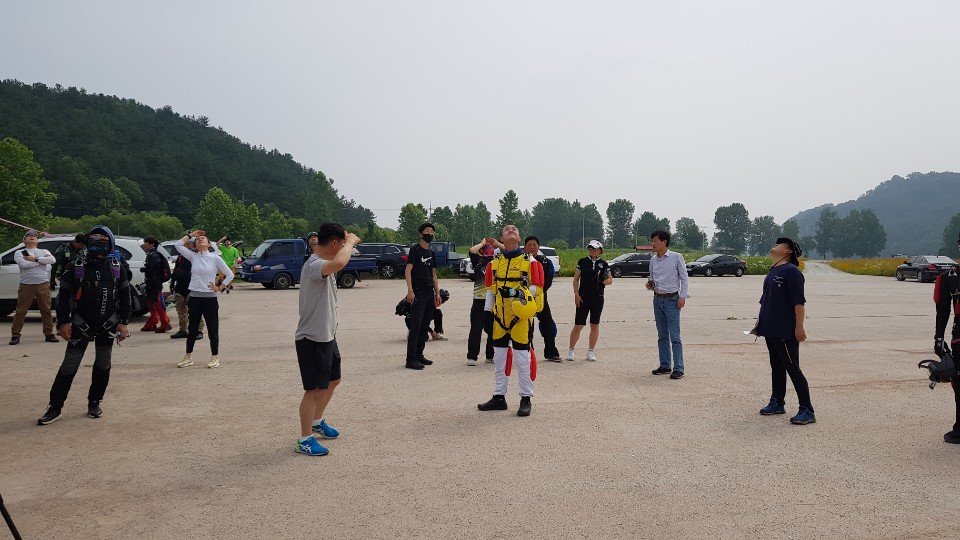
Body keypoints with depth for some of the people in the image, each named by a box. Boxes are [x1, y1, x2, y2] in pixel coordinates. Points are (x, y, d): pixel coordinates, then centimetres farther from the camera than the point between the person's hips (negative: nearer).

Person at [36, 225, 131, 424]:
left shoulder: (118, 267, 0)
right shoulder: (75, 266, -4)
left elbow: (125, 296, 4)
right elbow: (64, 296, -1)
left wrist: (123, 322, -1)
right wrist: (64, 322, -6)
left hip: (107, 325, 2)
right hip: (81, 324, -1)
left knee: (103, 365, 9)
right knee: (69, 365, -2)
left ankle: (94, 403, 23)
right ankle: (55, 407, 4)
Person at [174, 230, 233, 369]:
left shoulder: (215, 258, -2)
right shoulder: (193, 256, 5)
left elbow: (230, 275, 2)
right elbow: (178, 245, 1)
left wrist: (219, 288, -3)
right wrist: (191, 235, 5)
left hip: (210, 298, -3)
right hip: (194, 297, 3)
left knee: (213, 330, 3)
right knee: (192, 329, 13)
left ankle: (214, 357, 14)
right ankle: (188, 357, 24)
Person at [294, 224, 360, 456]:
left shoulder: (322, 263, 8)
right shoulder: (314, 265, -25)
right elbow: (339, 263, -45)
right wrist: (351, 241, -29)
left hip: (327, 336, 11)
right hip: (312, 339, -11)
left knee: (332, 380, 24)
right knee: (314, 389, 0)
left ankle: (317, 422, 42)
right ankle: (305, 439, 14)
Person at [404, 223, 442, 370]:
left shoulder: (431, 253, 18)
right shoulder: (415, 249, -3)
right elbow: (408, 271, -10)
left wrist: (437, 294, 14)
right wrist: (410, 291, -20)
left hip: (429, 293, 7)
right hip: (418, 293, -7)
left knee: (425, 326, 8)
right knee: (415, 325, -10)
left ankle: (419, 355, 17)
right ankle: (411, 359, -9)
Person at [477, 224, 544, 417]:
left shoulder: (530, 261, -1)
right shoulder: (494, 263, 10)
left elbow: (535, 287, -3)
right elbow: (490, 289, 14)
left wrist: (523, 295, -19)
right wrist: (487, 312, 10)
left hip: (521, 315, -4)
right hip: (500, 315, 5)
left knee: (522, 357, -2)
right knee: (499, 356, 10)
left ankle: (526, 399, 9)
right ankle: (499, 397, 21)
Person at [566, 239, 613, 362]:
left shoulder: (603, 264, 6)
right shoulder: (582, 262, 3)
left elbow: (610, 280, 9)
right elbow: (576, 279, 3)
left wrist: (605, 281, -14)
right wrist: (576, 295, -6)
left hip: (598, 298, 2)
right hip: (583, 298, -2)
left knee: (595, 325, 7)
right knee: (578, 325, -2)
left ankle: (591, 351, 17)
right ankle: (571, 350, 10)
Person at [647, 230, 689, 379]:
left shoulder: (676, 257, -7)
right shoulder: (653, 260, 9)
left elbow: (684, 277, -5)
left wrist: (682, 296, -11)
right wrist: (649, 285, -1)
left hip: (672, 300, -6)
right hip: (657, 300, 6)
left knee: (674, 336, -7)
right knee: (662, 335, 11)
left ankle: (678, 368, -4)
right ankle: (665, 366, 19)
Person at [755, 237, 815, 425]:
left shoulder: (791, 271, -13)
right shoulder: (772, 272, 15)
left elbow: (799, 301, -18)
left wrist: (799, 327, -21)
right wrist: (761, 319, 21)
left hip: (786, 332, -9)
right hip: (770, 330, 9)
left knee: (793, 369, -6)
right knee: (777, 367, 17)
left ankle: (807, 410, 0)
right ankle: (777, 403, 28)